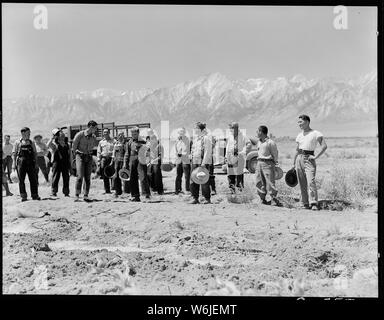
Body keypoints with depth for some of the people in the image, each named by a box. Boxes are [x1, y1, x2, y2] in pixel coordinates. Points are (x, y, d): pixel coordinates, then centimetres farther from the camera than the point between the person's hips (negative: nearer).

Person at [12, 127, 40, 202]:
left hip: (30, 163, 2)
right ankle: (23, 196, 8)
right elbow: (14, 153, 3)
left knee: (33, 180, 0)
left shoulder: (31, 143, 11)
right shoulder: (18, 143, 4)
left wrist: (36, 163, 4)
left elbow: (35, 154, 12)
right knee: (21, 180, 1)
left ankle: (35, 195, 8)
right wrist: (14, 163, -5)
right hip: (21, 163, -2)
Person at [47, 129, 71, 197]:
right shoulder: (54, 144, 2)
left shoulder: (67, 144, 16)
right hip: (57, 162, -4)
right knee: (55, 177, -5)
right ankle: (53, 192, -1)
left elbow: (70, 154, 17)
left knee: (66, 177, 4)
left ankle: (66, 192, 10)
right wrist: (52, 138, -17)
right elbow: (48, 145, -20)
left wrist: (70, 163, 10)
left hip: (66, 163, 4)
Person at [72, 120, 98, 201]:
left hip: (89, 157, 5)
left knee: (88, 177, 1)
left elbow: (95, 145, 24)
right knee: (80, 176, -13)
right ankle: (77, 195, -10)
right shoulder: (80, 134, -10)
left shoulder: (93, 137, 6)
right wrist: (77, 154, 8)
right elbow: (74, 146, -1)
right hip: (80, 156, -5)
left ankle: (86, 195, 5)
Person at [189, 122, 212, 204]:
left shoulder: (206, 138, -9)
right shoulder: (195, 137, 15)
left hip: (203, 162, -7)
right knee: (193, 181, 5)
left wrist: (204, 163, -19)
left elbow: (207, 151, -14)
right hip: (195, 162, 7)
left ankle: (207, 198, 7)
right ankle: (195, 198, 13)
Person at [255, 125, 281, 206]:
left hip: (268, 163, -8)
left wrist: (275, 163, -4)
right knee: (259, 182, 7)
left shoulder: (270, 142, -8)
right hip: (259, 163, 8)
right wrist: (258, 161, 17)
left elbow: (275, 154, -4)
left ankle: (274, 200, -5)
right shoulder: (259, 142, 16)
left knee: (270, 182, -9)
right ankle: (262, 199, 15)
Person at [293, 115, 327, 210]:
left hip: (309, 159, -6)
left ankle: (314, 203, -16)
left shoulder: (315, 133, -3)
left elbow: (324, 146, -10)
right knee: (302, 183, 5)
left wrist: (316, 157, -14)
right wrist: (294, 164, 19)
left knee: (311, 182, -17)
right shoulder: (299, 135, 15)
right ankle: (304, 203, 11)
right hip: (299, 158, 6)